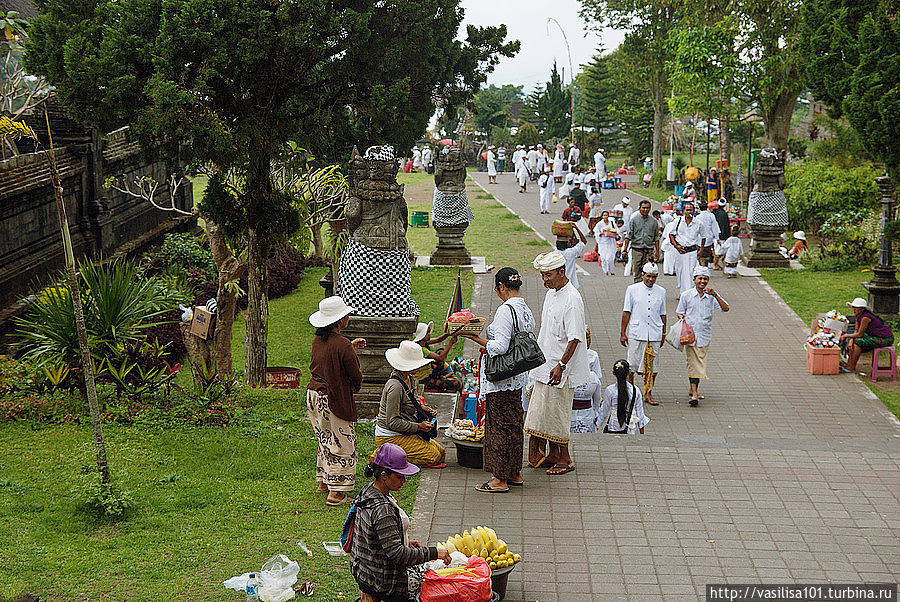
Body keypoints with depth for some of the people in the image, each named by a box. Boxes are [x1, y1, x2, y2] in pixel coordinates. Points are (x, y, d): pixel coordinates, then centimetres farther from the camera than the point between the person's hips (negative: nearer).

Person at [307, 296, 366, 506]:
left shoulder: (318, 340, 2)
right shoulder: (342, 344, -21)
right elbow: (356, 376, -14)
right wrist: (355, 386, 8)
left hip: (314, 394, 8)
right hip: (334, 400, -8)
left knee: (324, 438, 22)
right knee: (342, 443, 2)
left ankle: (323, 482, 32)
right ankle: (336, 492, 1)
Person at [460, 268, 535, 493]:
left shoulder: (505, 310, -20)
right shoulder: (526, 310, 8)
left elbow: (500, 347, -25)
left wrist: (475, 338, -15)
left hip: (501, 381, -9)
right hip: (517, 379, 9)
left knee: (498, 426, -1)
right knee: (514, 424, 17)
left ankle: (500, 479, 6)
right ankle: (514, 474, 26)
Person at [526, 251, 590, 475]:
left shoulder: (572, 299, -18)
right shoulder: (551, 294, 11)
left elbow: (575, 338, -22)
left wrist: (560, 365, -26)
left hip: (560, 371, -9)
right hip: (544, 367, 9)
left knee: (557, 414, -2)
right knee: (543, 412, 13)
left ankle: (565, 459, 9)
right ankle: (552, 455, 23)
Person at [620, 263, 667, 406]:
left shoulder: (661, 292, 10)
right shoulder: (632, 290, 1)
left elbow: (662, 314, 16)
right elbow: (626, 312, 2)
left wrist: (663, 334, 16)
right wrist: (623, 333, 0)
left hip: (655, 335, 2)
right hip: (636, 334, -2)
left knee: (652, 366, 3)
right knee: (632, 364, 2)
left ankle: (648, 394, 13)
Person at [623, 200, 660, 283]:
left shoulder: (654, 221, 9)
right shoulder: (634, 220, 4)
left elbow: (656, 237, 13)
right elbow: (628, 235, 2)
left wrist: (657, 251, 9)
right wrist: (625, 249, -6)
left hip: (649, 250, 1)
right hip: (637, 249, -1)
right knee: (637, 273, 0)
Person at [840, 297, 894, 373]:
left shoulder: (865, 317, -25)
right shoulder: (858, 316, 3)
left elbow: (859, 334, -20)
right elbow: (856, 331, 7)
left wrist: (846, 335, -10)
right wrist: (851, 340, -11)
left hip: (886, 339, -10)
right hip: (877, 336, 10)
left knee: (859, 341, -21)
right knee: (853, 340, 4)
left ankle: (852, 367, -12)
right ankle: (848, 365, 5)